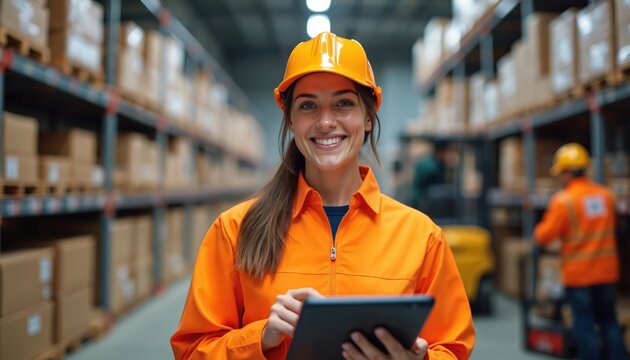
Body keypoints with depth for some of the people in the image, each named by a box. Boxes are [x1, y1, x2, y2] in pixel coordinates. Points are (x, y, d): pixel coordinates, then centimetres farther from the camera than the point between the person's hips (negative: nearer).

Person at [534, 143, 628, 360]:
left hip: (578, 273, -5)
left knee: (584, 325, 5)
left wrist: (538, 231, 6)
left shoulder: (562, 201, -17)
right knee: (609, 321, 17)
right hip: (607, 271, 5)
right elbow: (609, 227, 15)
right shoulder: (607, 195, 1)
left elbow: (544, 236, -14)